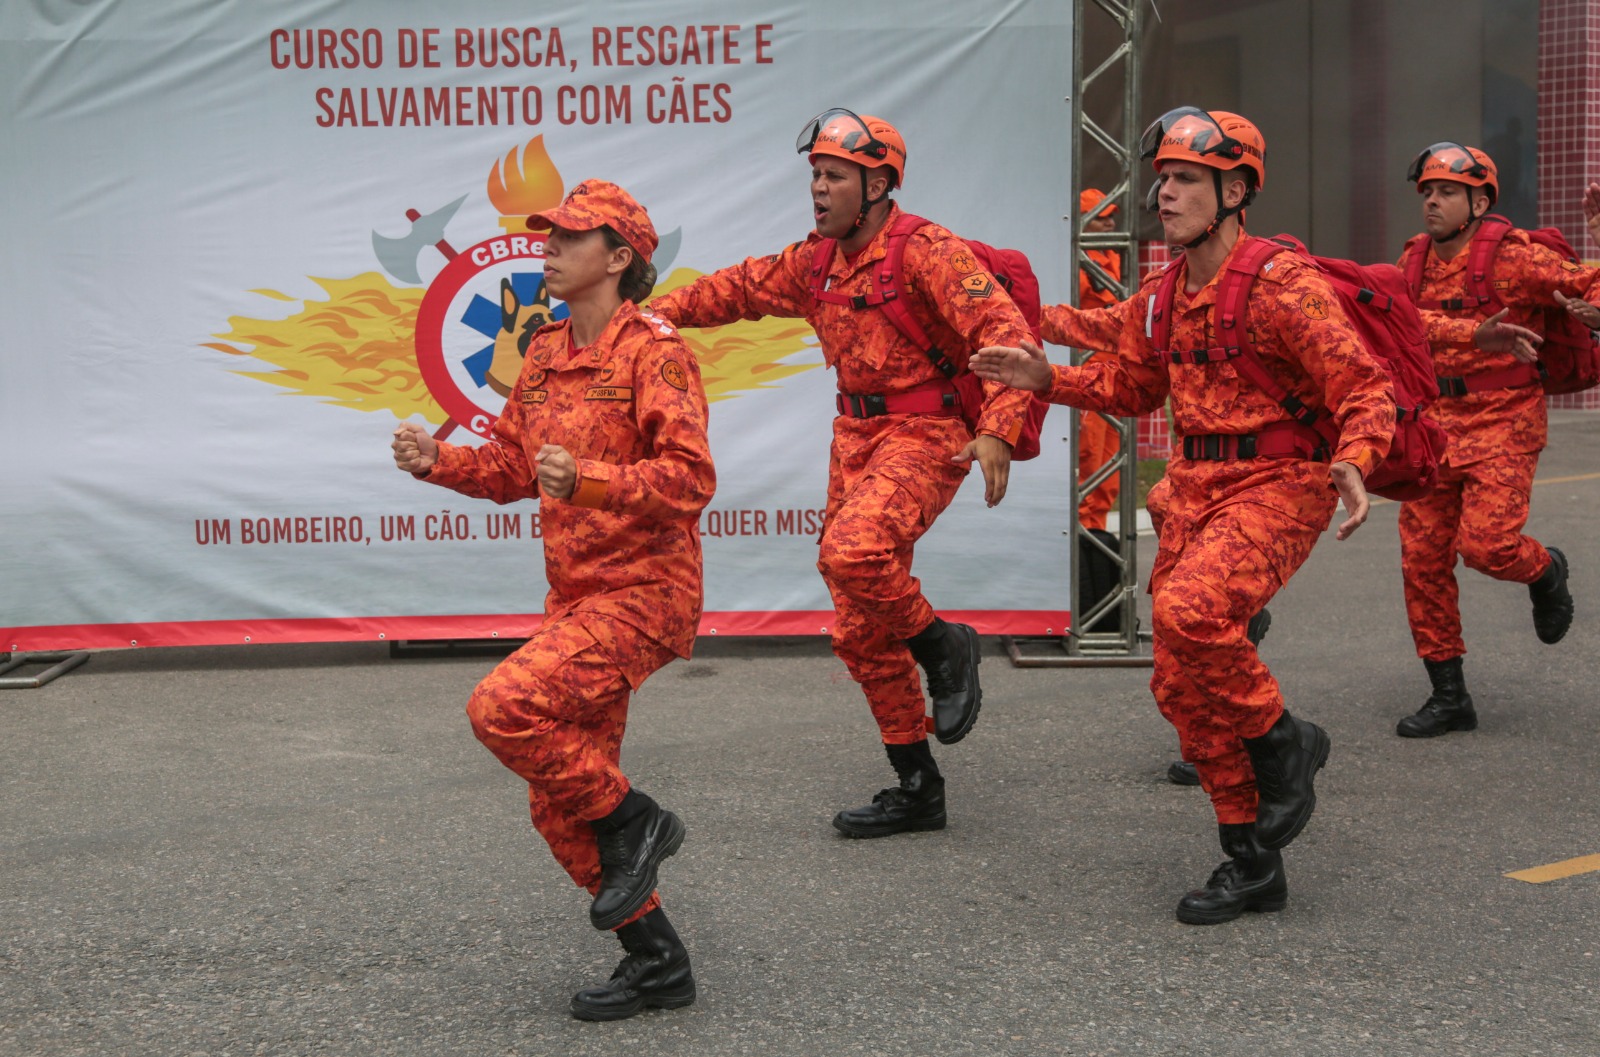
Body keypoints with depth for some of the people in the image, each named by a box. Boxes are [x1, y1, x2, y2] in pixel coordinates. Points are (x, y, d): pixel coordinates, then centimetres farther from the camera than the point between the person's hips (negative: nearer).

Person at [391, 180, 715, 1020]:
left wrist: (588, 479, -34)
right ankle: (657, 962, 20)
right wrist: (438, 462, 0)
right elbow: (509, 470, 18)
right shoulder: (545, 355, 13)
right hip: (575, 597, 9)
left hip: (642, 594, -9)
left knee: (503, 708, -25)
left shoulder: (652, 351, -12)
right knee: (561, 806, 9)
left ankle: (635, 822, -4)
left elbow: (690, 478, -21)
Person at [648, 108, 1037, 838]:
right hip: (856, 436, 8)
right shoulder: (816, 262, 11)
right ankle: (917, 789, 16)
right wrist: (659, 310, 14)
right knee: (861, 632, 6)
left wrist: (999, 429, -32)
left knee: (852, 551, -35)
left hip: (923, 432, -8)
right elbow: (741, 288, 23)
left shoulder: (926, 251, -13)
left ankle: (943, 645, -5)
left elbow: (1004, 330, -21)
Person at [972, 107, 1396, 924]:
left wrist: (1354, 463, -35)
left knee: (1187, 611, -32)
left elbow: (1364, 386, -16)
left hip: (1278, 483, -8)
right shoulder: (1162, 297, 8)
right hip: (1194, 487, 8)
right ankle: (1252, 866, 18)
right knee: (1183, 687, 5)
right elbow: (1131, 388, 22)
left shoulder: (1282, 284, -14)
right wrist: (1045, 378, 8)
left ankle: (1284, 746, -3)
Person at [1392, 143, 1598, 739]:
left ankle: (1545, 571, 21)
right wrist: (1475, 336, -22)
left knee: (1486, 544, -19)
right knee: (1423, 558, 1)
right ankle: (1449, 697, 12)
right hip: (1436, 426, 5)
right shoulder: (1415, 261, 8)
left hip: (1503, 426, -5)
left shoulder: (1512, 257, -8)